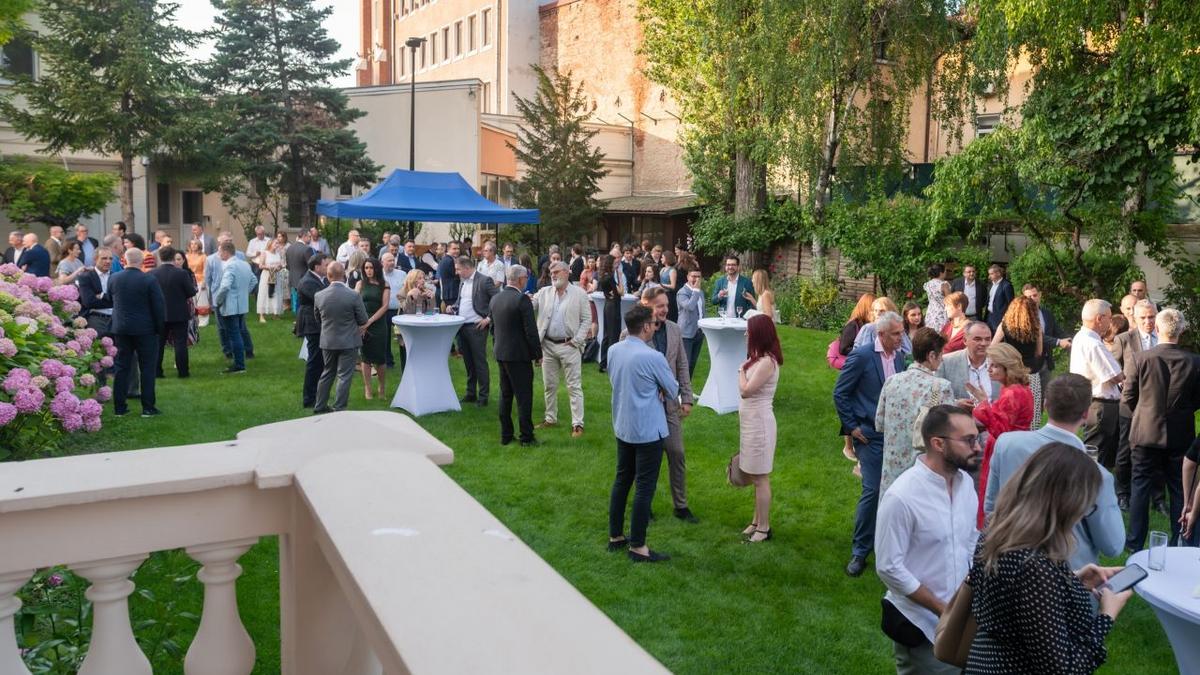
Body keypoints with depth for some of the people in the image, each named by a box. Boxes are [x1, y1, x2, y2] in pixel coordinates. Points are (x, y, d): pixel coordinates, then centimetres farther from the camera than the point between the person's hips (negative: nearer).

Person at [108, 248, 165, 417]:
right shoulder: (149, 280, -13)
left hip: (120, 329, 4)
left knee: (122, 368, 10)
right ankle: (147, 407, 2)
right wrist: (159, 328, 0)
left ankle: (119, 407, 13)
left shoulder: (113, 279, 0)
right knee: (147, 368, 2)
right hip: (145, 329, -4)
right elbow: (158, 306, -11)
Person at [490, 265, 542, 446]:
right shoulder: (522, 299, -17)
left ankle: (505, 435, 20)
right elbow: (531, 330, -17)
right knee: (524, 397, 0)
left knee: (505, 395, 14)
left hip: (500, 354, 7)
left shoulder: (495, 299, 6)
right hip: (519, 355, -7)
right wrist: (538, 354, -7)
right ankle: (526, 437, 5)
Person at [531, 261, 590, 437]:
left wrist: (576, 341, -10)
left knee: (574, 387, -1)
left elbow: (586, 320, -3)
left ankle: (577, 424, 2)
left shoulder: (579, 294, -4)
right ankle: (550, 418, 27)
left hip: (569, 346, -4)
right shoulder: (544, 292, 6)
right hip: (548, 345, 4)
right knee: (549, 385, 14)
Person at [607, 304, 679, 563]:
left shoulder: (613, 351, -1)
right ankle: (637, 547, 10)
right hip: (648, 430, -7)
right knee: (645, 487, 2)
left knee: (622, 480, 17)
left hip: (622, 427, 7)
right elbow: (673, 391, -8)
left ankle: (615, 536, 28)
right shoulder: (653, 357, -22)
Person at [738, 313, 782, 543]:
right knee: (756, 478, 17)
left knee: (760, 478, 0)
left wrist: (742, 370, -9)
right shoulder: (758, 358, 9)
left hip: (759, 423, -10)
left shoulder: (767, 362, -19)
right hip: (750, 422, 10)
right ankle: (757, 521, 28)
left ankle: (764, 528, 10)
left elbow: (746, 390, -20)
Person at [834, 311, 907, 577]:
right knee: (872, 490, -8)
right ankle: (860, 551, 4)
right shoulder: (862, 356, -12)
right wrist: (852, 426, -9)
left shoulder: (899, 357, 7)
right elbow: (840, 393, -9)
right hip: (870, 435, -6)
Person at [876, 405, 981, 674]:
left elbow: (973, 540, 10)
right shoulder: (901, 497, -24)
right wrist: (943, 610, -16)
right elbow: (889, 568, -20)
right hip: (920, 622, -6)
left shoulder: (965, 482, -2)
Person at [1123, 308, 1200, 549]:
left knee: (1141, 487, 8)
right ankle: (1178, 544, 19)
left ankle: (1136, 542, 13)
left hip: (1146, 431, -1)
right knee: (1179, 489, 12)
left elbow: (1128, 397, -5)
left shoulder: (1141, 358, -13)